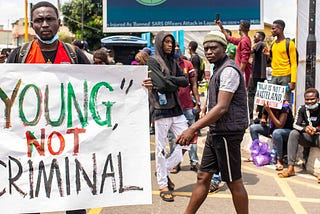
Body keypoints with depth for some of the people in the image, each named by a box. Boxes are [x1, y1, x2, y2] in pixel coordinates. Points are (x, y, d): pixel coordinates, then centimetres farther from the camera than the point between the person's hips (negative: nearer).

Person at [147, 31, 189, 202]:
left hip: (176, 108, 7)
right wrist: (176, 84, 1)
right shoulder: (152, 61, -3)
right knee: (161, 148, 0)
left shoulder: (172, 62, 17)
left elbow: (185, 81, 7)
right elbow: (162, 84, -15)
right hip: (161, 109, -7)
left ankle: (164, 170, 22)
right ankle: (163, 185, 10)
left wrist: (169, 79, -7)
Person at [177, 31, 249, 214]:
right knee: (203, 177, 13)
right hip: (216, 132, 10)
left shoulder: (229, 70, -15)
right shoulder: (219, 70, 16)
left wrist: (193, 129, -24)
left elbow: (222, 108, -23)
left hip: (227, 133, -10)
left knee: (234, 182, 2)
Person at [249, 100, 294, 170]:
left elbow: (280, 125, -32)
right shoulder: (266, 104, -7)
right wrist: (262, 121, -18)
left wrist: (269, 111, -35)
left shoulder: (284, 105, -25)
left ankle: (279, 160, -24)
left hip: (287, 130, -7)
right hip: (273, 129, 7)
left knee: (276, 132, -39)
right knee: (253, 127, -5)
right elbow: (263, 119, 8)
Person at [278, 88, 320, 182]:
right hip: (308, 137, 3)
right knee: (293, 133, -23)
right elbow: (295, 124, -11)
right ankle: (290, 168, -28)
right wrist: (305, 128, -32)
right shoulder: (302, 109, -4)